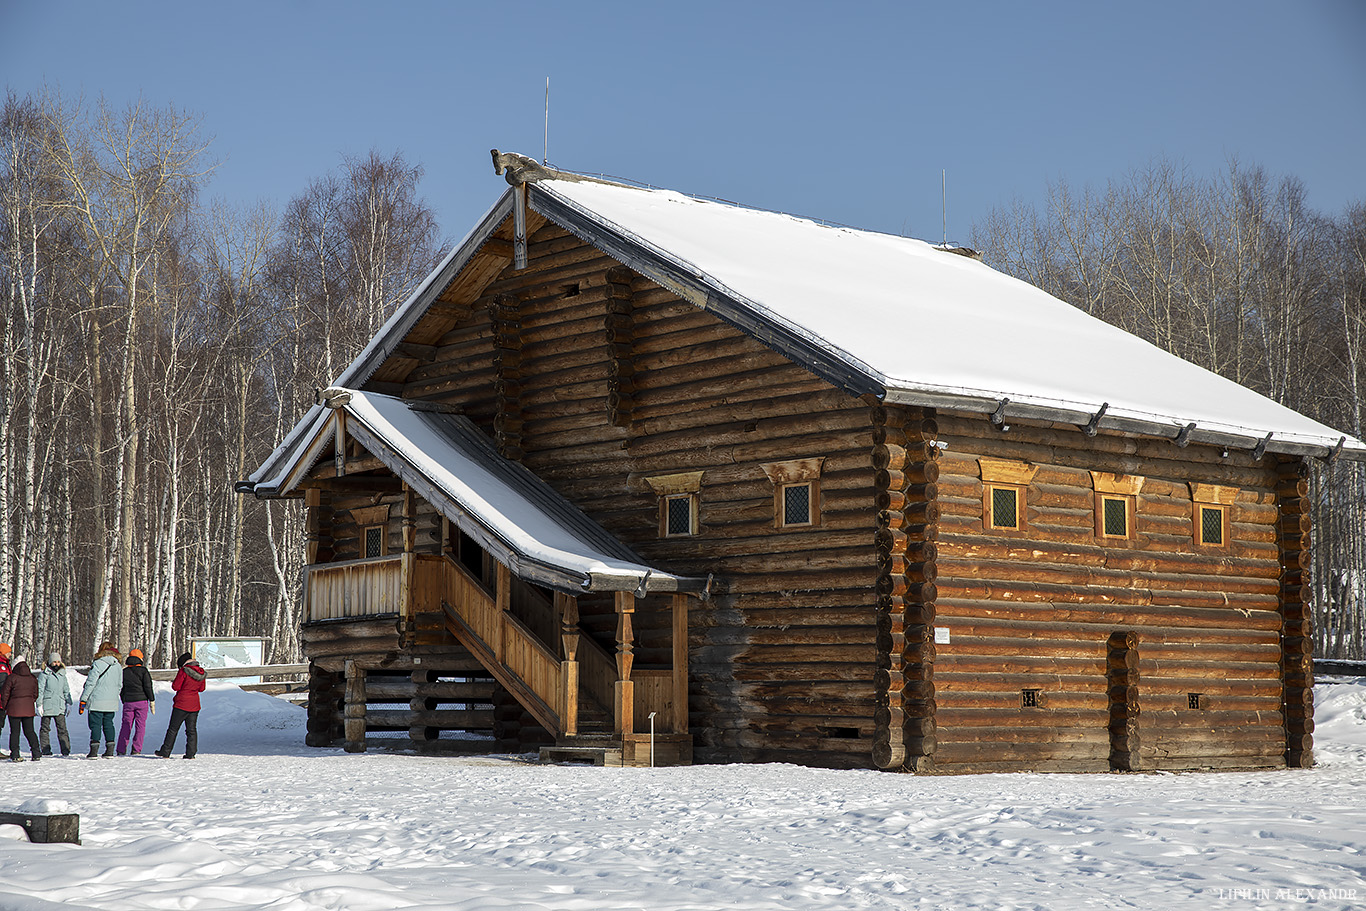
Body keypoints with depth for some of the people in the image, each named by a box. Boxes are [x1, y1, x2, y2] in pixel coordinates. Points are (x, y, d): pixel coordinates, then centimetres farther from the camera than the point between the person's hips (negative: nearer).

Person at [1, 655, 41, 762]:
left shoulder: (12, 678, -9)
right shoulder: (33, 678, 5)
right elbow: (35, 694, 13)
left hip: (14, 709, -4)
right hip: (29, 709, 4)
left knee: (15, 732, 2)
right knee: (29, 731, 11)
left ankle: (15, 754, -1)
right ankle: (36, 753, 5)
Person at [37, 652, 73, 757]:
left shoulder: (62, 675, 15)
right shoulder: (44, 675, 0)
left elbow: (66, 690, 21)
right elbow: (40, 690, -2)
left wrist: (69, 703, 14)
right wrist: (39, 704, -8)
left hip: (60, 707, 3)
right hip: (47, 706, -3)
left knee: (62, 728, -4)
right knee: (45, 728, 2)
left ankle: (66, 750, -4)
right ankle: (46, 750, 8)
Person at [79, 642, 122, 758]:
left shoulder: (98, 664, -11)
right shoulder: (117, 666, 7)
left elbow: (90, 683, -11)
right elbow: (119, 685, 14)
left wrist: (83, 700, -7)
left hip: (97, 701, -5)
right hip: (112, 702, 5)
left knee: (95, 725, -1)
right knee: (108, 724, 12)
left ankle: (94, 750, -4)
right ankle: (110, 750, 9)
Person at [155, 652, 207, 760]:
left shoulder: (184, 671, -15)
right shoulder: (201, 673, 3)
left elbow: (176, 687, -14)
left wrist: (174, 684, 7)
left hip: (181, 705, -5)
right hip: (194, 705, 5)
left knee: (173, 729, 4)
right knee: (192, 730, 10)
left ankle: (165, 752, 8)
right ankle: (190, 754, 5)